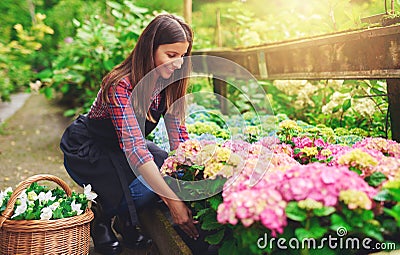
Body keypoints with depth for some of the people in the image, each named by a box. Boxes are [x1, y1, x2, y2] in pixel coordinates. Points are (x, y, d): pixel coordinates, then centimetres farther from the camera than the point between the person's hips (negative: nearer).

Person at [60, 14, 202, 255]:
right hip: (86, 150, -6)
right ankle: (100, 216, 3)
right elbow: (134, 148, -40)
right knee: (143, 189, -30)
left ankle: (125, 220, 8)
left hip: (124, 145, 7)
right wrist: (172, 200, -43)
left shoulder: (168, 82, -11)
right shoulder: (121, 86, -33)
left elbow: (178, 135, -10)